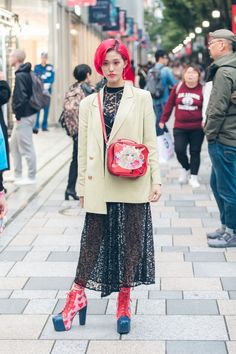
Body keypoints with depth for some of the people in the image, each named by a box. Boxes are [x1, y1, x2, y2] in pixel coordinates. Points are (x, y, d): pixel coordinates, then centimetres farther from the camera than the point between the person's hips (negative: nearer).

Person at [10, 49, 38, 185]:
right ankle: (17, 175, 26)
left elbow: (21, 97, -24)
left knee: (27, 148, -1)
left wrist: (18, 115, -17)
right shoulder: (27, 73, 12)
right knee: (14, 144, 19)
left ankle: (31, 177, 8)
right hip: (29, 113, 10)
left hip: (24, 116, -10)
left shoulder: (20, 76, -17)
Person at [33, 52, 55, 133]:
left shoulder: (50, 67, 10)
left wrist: (48, 84, -16)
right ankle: (36, 126, -13)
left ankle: (44, 126, 12)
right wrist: (42, 85, -18)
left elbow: (52, 78, 1)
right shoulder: (37, 67, 6)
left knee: (46, 108, 5)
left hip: (47, 90, 2)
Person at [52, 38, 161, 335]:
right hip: (100, 185, 1)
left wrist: (156, 180, -2)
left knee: (131, 240, 5)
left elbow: (150, 143, 2)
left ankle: (124, 302, 16)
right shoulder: (89, 103, 8)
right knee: (93, 239, 1)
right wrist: (82, 186, 7)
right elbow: (83, 147, 9)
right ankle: (77, 296, 12)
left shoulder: (141, 98, 3)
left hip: (133, 185, -1)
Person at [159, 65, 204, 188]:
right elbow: (169, 104, 7)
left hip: (197, 128, -1)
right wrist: (163, 120, 10)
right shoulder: (178, 87, -1)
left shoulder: (203, 89, -6)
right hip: (179, 127, 1)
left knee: (195, 152, 5)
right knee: (179, 150, -6)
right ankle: (186, 168, 24)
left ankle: (193, 177, 17)